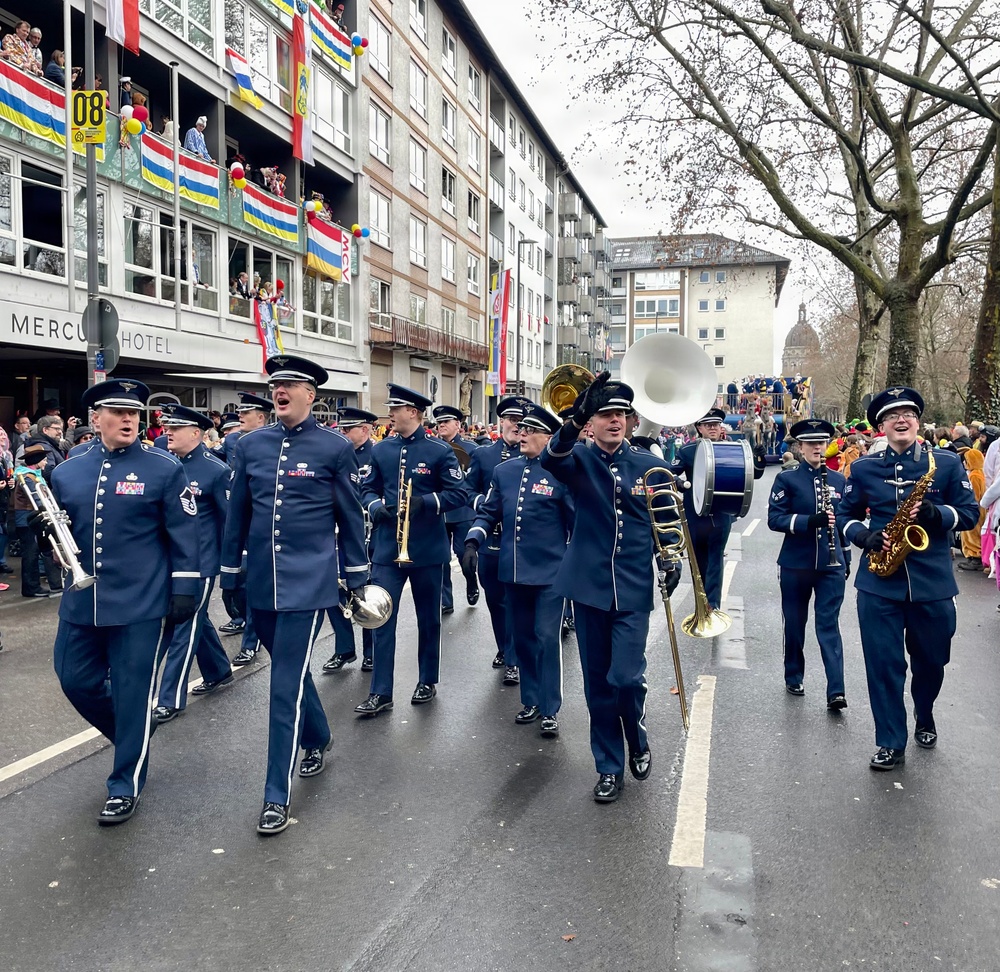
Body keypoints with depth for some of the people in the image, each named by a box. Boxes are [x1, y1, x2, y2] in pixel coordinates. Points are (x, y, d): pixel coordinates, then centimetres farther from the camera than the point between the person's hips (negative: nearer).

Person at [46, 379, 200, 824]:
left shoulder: (164, 469, -6)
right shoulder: (67, 471, 8)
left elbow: (183, 535, -5)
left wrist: (183, 591, -9)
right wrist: (44, 526, -5)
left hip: (141, 604, -5)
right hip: (81, 601, 5)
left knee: (132, 691, 3)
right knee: (75, 679, 13)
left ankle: (125, 784, 19)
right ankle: (133, 735, 38)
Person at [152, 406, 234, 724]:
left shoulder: (215, 470, -13)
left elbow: (230, 519, -7)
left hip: (199, 563, -6)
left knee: (184, 626, -2)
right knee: (196, 619, 19)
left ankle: (171, 700, 7)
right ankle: (219, 672, 39)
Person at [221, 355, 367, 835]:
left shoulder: (335, 447, -5)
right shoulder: (251, 444, 5)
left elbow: (350, 518, 1)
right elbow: (237, 514, 11)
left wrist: (357, 578, 3)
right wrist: (229, 574, 11)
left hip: (308, 581, -5)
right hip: (262, 582, 5)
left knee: (286, 686, -6)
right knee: (290, 669, 20)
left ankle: (277, 797, 4)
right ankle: (318, 738, 46)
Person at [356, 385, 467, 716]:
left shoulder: (440, 451, -6)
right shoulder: (381, 450, 6)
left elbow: (458, 494, -7)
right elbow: (368, 489, 10)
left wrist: (425, 502, -21)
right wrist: (376, 506, -11)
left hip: (426, 548, -2)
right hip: (387, 547, 3)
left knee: (428, 618, 11)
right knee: (380, 616, -3)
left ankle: (428, 681, 28)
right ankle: (380, 692, 3)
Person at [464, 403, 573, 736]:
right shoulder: (504, 471, 7)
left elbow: (578, 524, -3)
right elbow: (488, 513, 11)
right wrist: (472, 542, -5)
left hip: (549, 572, -5)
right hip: (513, 570, 5)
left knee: (547, 638, -2)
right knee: (523, 637, 14)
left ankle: (550, 709, 11)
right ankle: (531, 700, 29)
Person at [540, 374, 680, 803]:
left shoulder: (649, 465, 2)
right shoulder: (579, 459, -2)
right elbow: (551, 459, -26)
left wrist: (672, 562, -1)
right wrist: (574, 421, -41)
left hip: (633, 590, 0)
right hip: (589, 586, 1)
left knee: (626, 678, -7)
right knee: (597, 683, 9)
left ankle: (638, 742, 24)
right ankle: (609, 767, 24)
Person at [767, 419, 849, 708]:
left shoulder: (838, 480, 7)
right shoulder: (786, 479, -2)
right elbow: (774, 518, -10)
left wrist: (846, 557, 13)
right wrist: (809, 521, -24)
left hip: (831, 564, 1)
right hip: (795, 563, -1)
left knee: (829, 626, -2)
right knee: (794, 624, 11)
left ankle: (836, 691, -2)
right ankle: (793, 678, 28)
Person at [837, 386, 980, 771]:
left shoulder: (947, 463, 1)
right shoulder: (863, 468, 3)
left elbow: (970, 512, 3)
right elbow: (846, 515, 9)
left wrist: (937, 514, -17)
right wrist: (864, 536, -11)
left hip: (933, 582, 0)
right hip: (879, 581, 0)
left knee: (931, 661, 15)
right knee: (883, 664, 1)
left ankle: (924, 716, 45)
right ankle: (891, 743, 14)